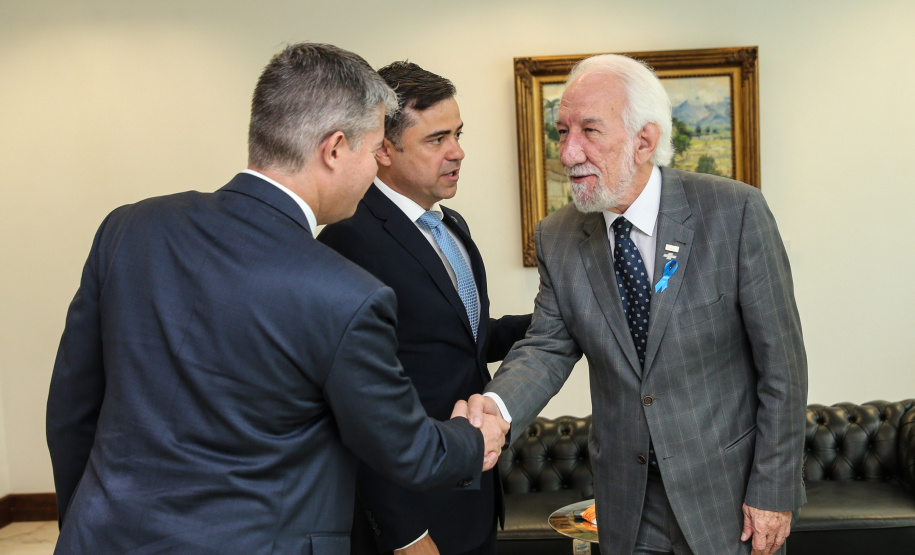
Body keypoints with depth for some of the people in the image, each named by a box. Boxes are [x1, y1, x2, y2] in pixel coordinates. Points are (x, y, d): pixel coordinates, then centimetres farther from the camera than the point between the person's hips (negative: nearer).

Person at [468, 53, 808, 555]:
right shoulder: (557, 237, -3)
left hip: (727, 494, -3)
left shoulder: (734, 211, -16)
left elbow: (780, 360, -12)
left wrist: (773, 491, -10)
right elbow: (549, 345, -2)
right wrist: (499, 405, -23)